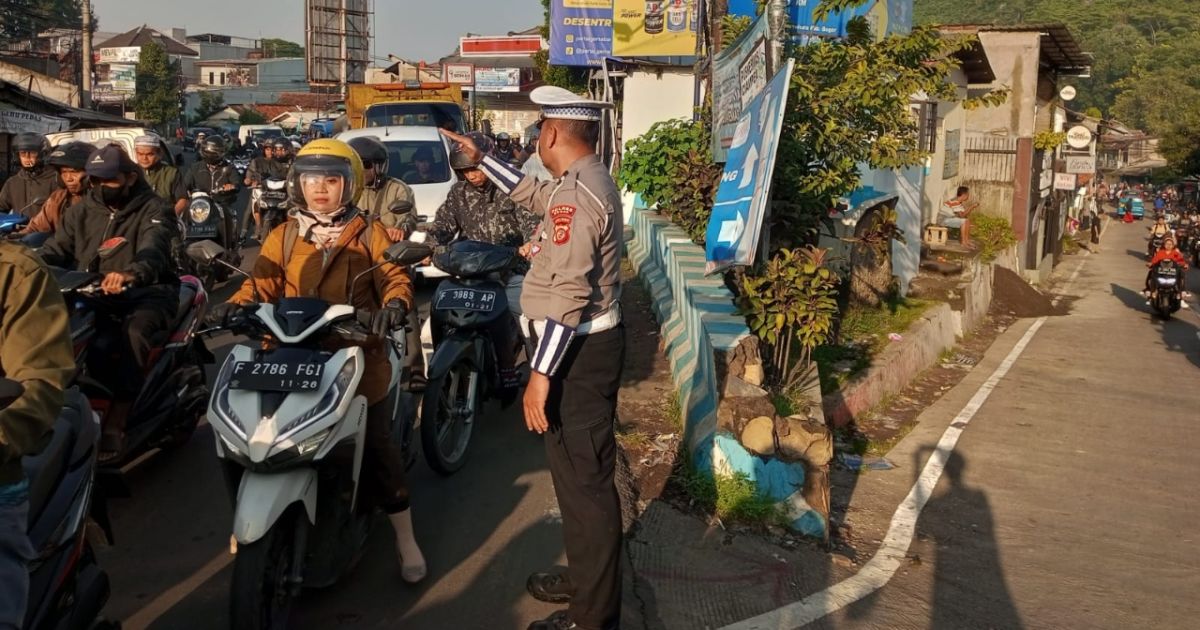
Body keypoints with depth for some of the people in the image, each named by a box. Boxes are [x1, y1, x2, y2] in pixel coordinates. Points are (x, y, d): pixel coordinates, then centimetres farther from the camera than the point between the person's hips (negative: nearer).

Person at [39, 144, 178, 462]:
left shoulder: (152, 208, -5)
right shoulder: (81, 211, 13)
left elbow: (154, 249, -25)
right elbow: (55, 250, 5)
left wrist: (130, 274, -47)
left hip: (144, 292, -5)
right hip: (90, 292, 5)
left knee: (135, 330, -36)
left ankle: (115, 423, -37)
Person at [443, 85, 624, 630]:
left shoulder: (577, 193, -21)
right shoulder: (585, 181, 12)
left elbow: (569, 293, -28)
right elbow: (533, 195, 33)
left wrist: (541, 373, -27)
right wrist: (480, 158, 36)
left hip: (577, 352, -11)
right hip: (581, 345, 11)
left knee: (583, 477, -3)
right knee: (575, 471, 21)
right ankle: (583, 578, 36)